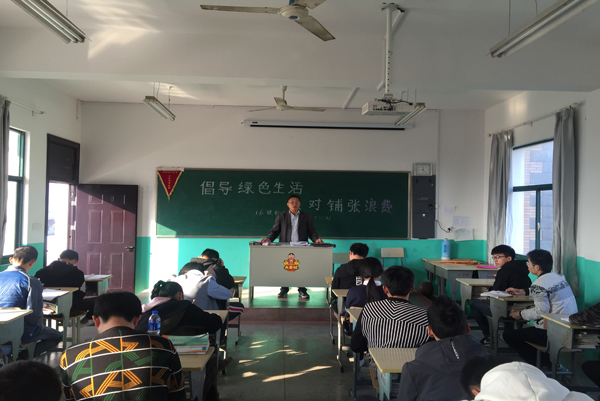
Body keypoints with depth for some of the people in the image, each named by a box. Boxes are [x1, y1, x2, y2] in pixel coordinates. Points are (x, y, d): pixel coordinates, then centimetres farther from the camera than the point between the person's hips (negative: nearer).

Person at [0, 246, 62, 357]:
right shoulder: (31, 282, -18)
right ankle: (24, 356, -4)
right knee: (57, 336, 16)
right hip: (21, 333, -7)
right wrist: (40, 326, 2)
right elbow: (34, 313, -20)